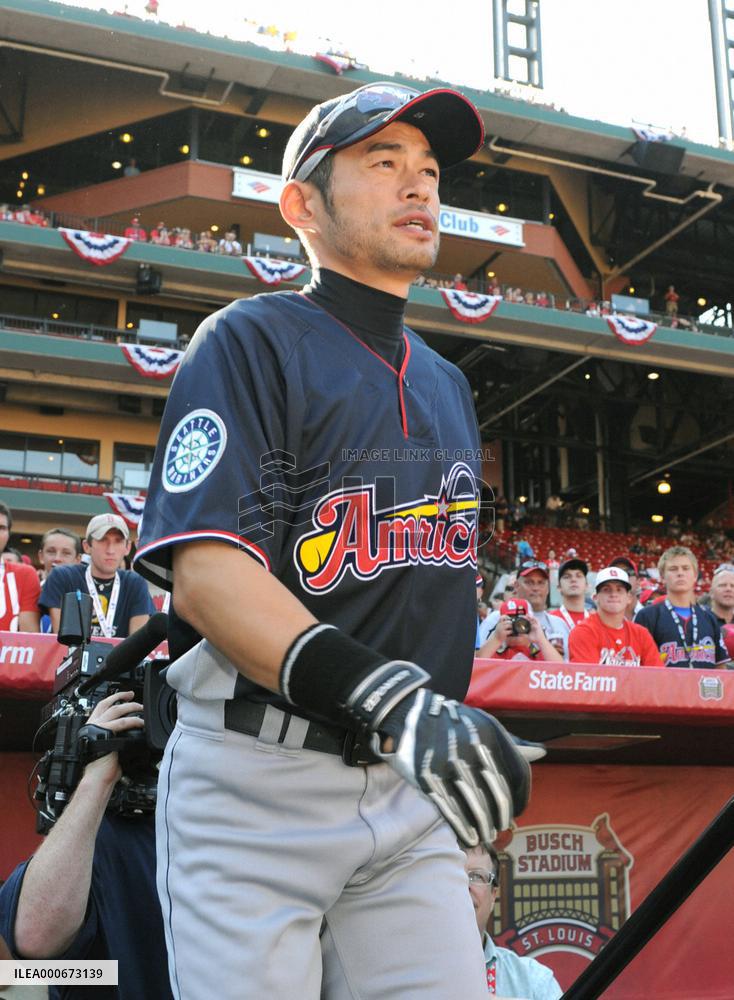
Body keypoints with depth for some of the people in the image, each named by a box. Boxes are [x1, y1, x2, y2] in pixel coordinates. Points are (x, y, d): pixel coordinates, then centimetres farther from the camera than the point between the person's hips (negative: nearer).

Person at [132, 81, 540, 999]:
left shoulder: (446, 385, 18)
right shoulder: (250, 341, -5)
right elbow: (206, 572, -19)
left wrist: (451, 735, 16)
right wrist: (392, 698, -31)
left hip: (407, 791, 6)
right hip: (256, 786, -6)